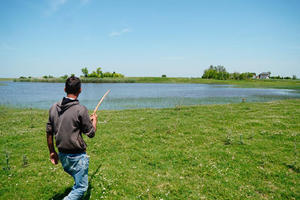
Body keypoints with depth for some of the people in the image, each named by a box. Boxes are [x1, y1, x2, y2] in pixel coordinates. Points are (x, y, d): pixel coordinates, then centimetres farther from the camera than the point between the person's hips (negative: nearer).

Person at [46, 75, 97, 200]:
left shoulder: (54, 108, 0)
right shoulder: (81, 109, -19)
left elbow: (49, 132, 6)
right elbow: (91, 133, -11)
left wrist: (52, 152, 17)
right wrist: (94, 119, 8)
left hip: (62, 155, 7)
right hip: (77, 156, -7)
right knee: (81, 187, 6)